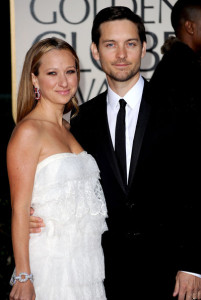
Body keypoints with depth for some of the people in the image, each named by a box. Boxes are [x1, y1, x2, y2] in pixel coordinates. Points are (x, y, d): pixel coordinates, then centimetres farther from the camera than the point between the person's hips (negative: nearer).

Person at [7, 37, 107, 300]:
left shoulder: (69, 128, 11)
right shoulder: (28, 131, -12)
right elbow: (19, 209, -14)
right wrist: (23, 277, -17)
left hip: (87, 257, 7)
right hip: (51, 262, -7)